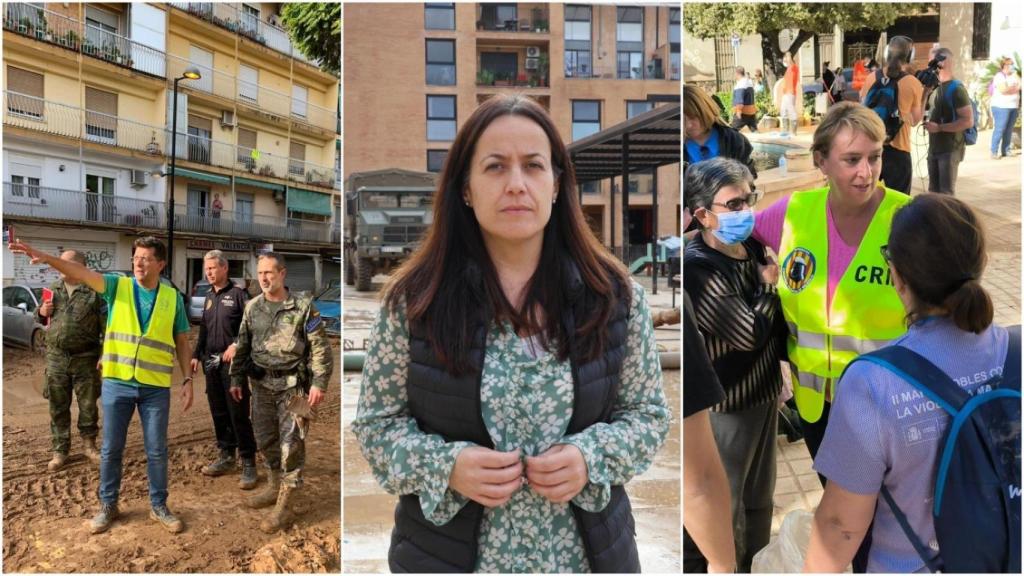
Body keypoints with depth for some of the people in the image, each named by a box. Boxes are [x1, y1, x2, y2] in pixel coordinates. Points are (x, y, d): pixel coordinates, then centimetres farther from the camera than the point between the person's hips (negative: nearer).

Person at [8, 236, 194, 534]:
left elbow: (181, 342, 6)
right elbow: (81, 272, -17)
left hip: (156, 387, 0)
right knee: (111, 448, 11)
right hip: (117, 383, 1)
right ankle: (108, 505, 29)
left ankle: (159, 506, 23)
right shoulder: (118, 285, 0)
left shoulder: (173, 297, 1)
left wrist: (188, 379, 1)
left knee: (156, 450, 8)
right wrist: (45, 257, -34)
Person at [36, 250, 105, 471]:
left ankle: (89, 445, 25)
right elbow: (41, 318, 20)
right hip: (56, 358, 4)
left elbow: (106, 326, -10)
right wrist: (41, 312, -4)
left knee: (88, 405, 8)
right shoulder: (53, 289, 8)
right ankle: (60, 450, 21)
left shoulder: (94, 292, -9)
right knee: (58, 407, 9)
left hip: (86, 359, -4)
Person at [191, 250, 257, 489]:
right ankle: (226, 456, 25)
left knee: (238, 414, -7)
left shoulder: (238, 293, -7)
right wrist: (197, 355, 15)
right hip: (211, 362, 7)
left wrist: (236, 344, -23)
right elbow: (203, 329, 22)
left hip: (232, 362, -7)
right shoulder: (209, 297, 16)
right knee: (218, 412, 13)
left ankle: (248, 463, -1)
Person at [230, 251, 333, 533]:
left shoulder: (303, 307, -8)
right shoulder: (252, 307, 7)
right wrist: (236, 378, 12)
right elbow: (242, 346, 15)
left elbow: (320, 348, -8)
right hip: (261, 385, 5)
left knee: (291, 443, -4)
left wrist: (319, 382, -15)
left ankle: (283, 504, 5)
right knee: (265, 439, 14)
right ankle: (274, 487, 34)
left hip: (293, 385, -5)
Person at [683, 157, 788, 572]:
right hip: (727, 403, -8)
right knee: (725, 504, 10)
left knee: (759, 497, 24)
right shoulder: (697, 268, -24)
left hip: (763, 390, 8)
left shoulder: (753, 246, 0)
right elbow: (750, 332, -25)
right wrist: (769, 287, -12)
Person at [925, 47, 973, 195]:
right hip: (934, 148, 8)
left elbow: (968, 121, -20)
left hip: (950, 149, -8)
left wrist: (939, 127, -22)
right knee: (933, 191, 14)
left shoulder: (956, 89, -14)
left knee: (946, 193, -4)